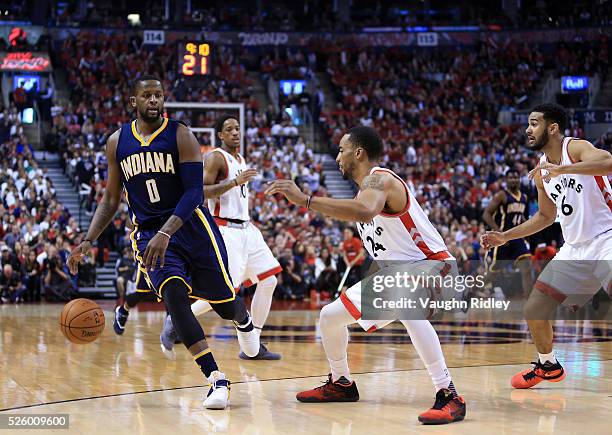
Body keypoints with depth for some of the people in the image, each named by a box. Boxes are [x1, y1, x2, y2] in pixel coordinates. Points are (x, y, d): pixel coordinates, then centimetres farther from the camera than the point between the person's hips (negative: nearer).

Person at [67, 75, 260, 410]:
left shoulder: (180, 136, -8)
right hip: (148, 233, 2)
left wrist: (165, 233, -30)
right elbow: (111, 198, 12)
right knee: (174, 294, -25)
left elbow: (194, 192, -16)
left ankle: (244, 321, 50)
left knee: (223, 301, 7)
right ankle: (216, 380, -24)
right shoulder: (117, 142, 3)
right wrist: (88, 241, 0)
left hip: (190, 226, -1)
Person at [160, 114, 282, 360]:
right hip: (226, 230, -9)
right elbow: (200, 191, -21)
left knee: (269, 281, 3)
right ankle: (174, 322, 2)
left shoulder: (240, 159, 18)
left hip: (246, 229, 9)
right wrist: (235, 182, -27)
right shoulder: (216, 158, -9)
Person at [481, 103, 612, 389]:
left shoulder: (576, 148, -12)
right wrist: (505, 237, 17)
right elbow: (546, 216, 24)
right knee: (534, 310, 5)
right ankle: (548, 366, 30)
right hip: (574, 249, 8)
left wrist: (562, 169, -45)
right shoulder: (541, 171, 10)